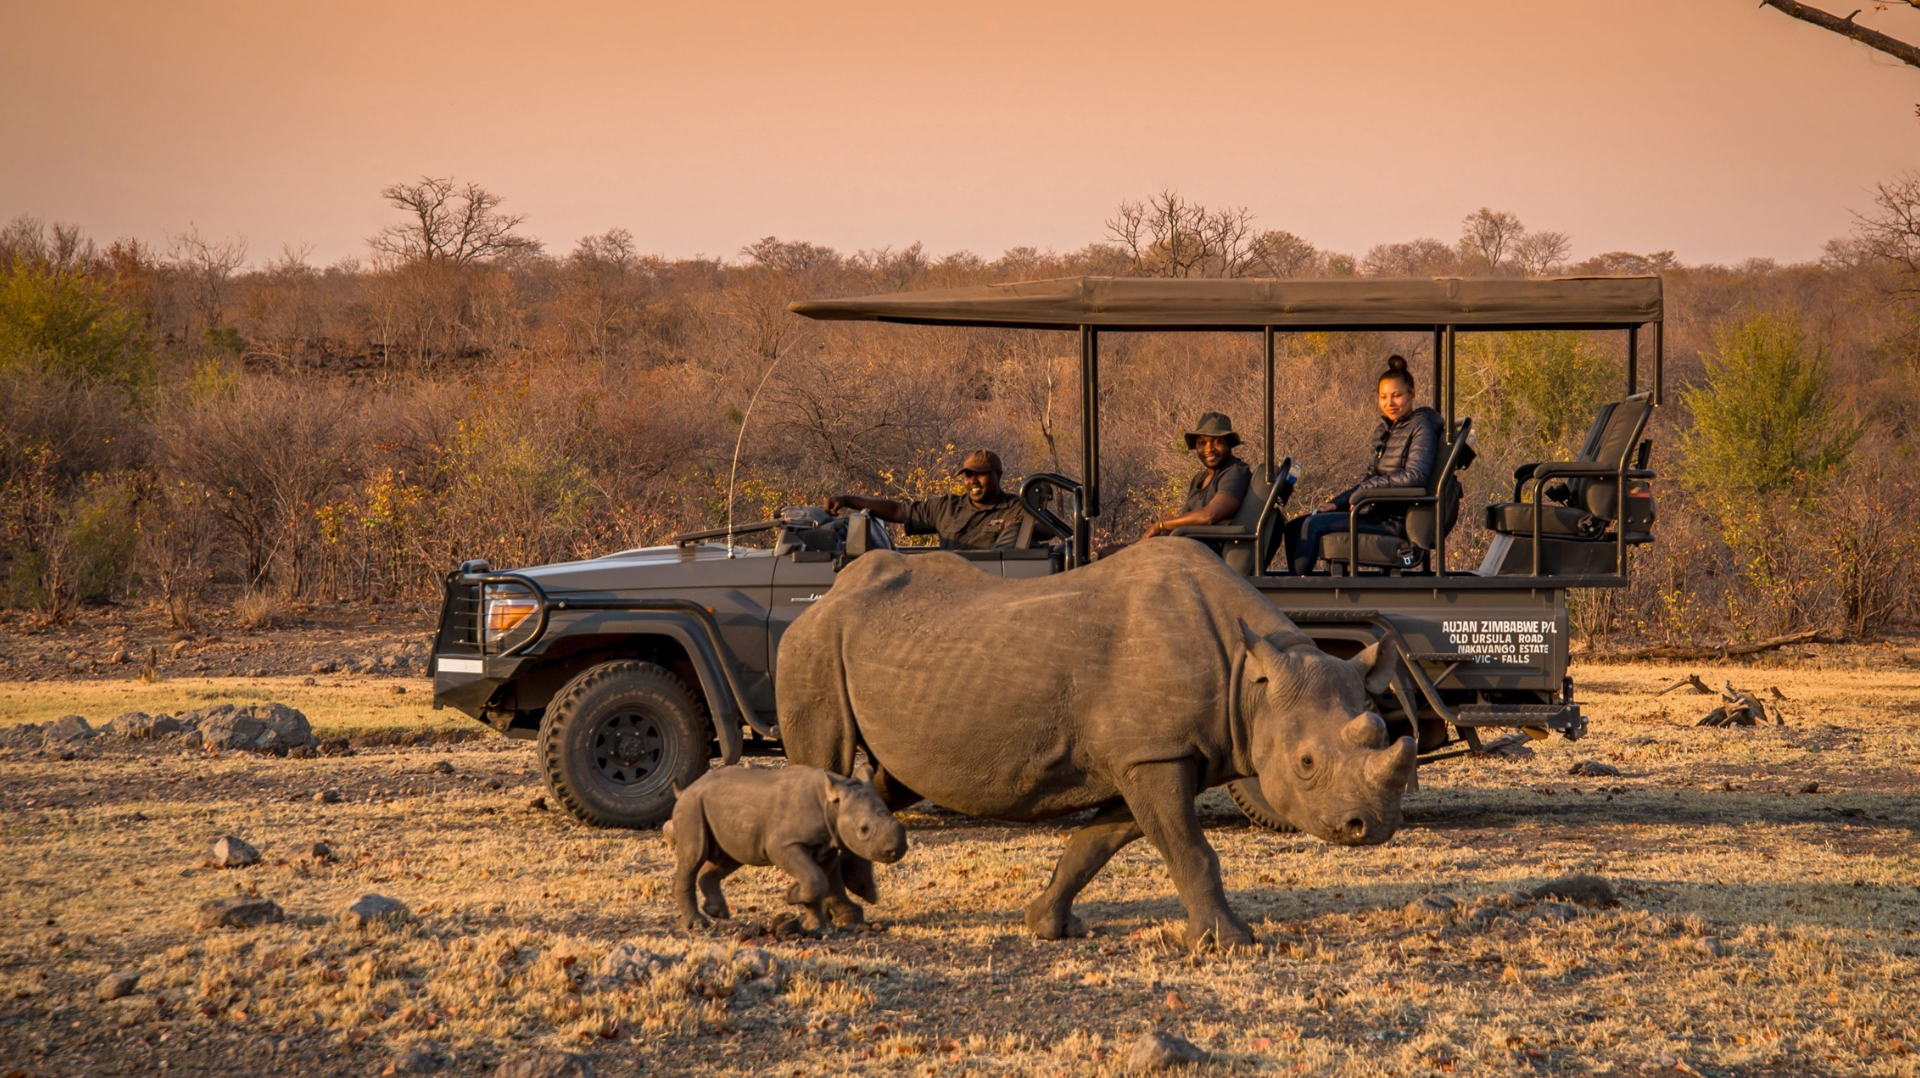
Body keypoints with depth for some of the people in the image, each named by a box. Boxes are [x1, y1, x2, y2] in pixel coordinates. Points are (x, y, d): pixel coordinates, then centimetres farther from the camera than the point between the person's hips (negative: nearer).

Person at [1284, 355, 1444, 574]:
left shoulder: (1421, 427, -9)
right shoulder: (1384, 431, 17)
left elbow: (1415, 476, -22)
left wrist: (1365, 489, -18)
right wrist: (1336, 503, 6)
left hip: (1397, 520, -9)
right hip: (1377, 511, 9)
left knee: (1314, 525, -21)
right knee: (1295, 527, 3)